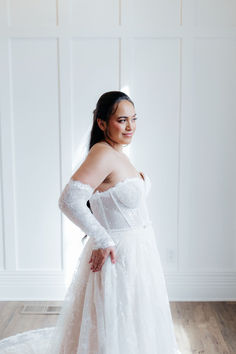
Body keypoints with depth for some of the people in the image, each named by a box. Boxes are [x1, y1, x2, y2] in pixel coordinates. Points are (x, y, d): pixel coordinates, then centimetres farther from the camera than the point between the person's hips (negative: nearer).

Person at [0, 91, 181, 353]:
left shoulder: (118, 154, 6)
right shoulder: (102, 153, -23)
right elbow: (69, 201, -32)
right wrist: (102, 241, -25)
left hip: (137, 252, 9)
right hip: (118, 256, -9)